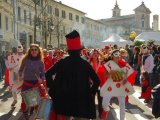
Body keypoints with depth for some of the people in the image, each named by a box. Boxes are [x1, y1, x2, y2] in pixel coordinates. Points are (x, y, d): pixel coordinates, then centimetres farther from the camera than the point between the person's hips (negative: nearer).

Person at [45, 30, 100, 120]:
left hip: (64, 99, 1)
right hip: (81, 100, -1)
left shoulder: (62, 62, -3)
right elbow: (97, 80, -8)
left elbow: (48, 74, -9)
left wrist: (52, 89, -2)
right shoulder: (85, 64, -4)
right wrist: (91, 93, 0)